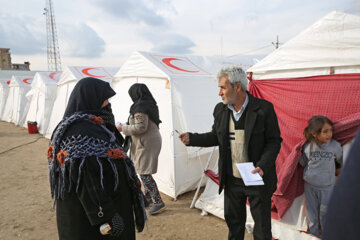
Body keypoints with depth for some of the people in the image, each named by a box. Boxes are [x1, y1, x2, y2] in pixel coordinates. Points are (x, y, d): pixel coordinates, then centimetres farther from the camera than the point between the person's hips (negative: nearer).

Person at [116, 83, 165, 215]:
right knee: (144, 172, 18)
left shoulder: (140, 107, -17)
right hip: (152, 140, 10)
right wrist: (129, 125, 20)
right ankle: (148, 199, 30)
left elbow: (140, 128, -22)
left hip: (146, 143, -10)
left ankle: (158, 203, -1)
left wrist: (123, 128, -9)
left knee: (144, 174, -6)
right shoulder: (151, 104, 14)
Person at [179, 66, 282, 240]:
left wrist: (262, 166, -22)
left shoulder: (264, 108, -14)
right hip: (232, 180, 4)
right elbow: (216, 137, 9)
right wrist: (192, 138, -5)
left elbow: (274, 141, -9)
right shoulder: (220, 110, 0)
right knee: (233, 221, 22)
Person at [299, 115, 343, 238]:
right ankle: (313, 232, 35)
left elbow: (342, 161, 9)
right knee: (311, 209, 15)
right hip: (310, 185, 1)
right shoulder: (308, 147, -12)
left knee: (325, 212, 11)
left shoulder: (335, 146, -13)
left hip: (327, 186, -1)